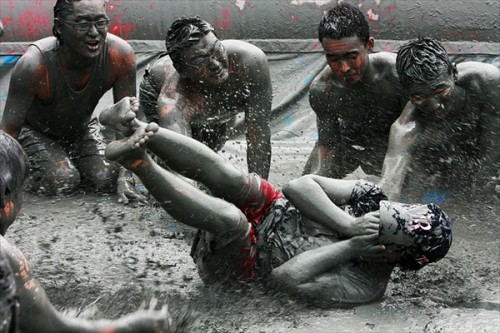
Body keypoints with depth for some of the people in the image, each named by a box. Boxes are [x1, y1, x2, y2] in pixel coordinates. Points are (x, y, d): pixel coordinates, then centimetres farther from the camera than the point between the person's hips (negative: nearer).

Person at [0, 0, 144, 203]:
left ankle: (70, 160, 17)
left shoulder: (120, 55, -29)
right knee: (62, 183, -25)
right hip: (36, 131, -3)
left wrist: (124, 177, -20)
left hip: (81, 129, 4)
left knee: (108, 180, -16)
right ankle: (26, 165, 9)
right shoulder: (34, 64, -36)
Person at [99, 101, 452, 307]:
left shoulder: (365, 286, -24)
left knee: (229, 217, -37)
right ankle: (136, 127, -31)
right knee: (240, 182, -28)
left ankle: (135, 159, -32)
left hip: (234, 262, -5)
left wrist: (349, 246, -30)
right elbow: (301, 185, -14)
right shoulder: (374, 195, -9)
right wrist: (349, 225, -26)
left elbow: (287, 277, -30)